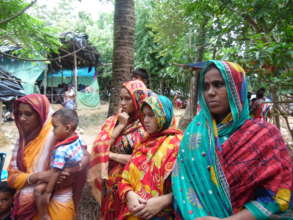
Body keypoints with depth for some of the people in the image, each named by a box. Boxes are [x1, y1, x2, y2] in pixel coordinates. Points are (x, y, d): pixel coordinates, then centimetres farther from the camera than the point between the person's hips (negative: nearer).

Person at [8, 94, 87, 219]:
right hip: (27, 205, 6)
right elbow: (12, 176, -1)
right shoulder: (23, 140, 3)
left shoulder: (55, 135, -16)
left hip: (56, 203, -5)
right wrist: (36, 176, -22)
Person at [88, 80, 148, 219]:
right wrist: (120, 125, -14)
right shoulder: (112, 121, 2)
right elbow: (99, 147, -9)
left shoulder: (146, 127, -11)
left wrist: (111, 154, -11)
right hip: (110, 184, 4)